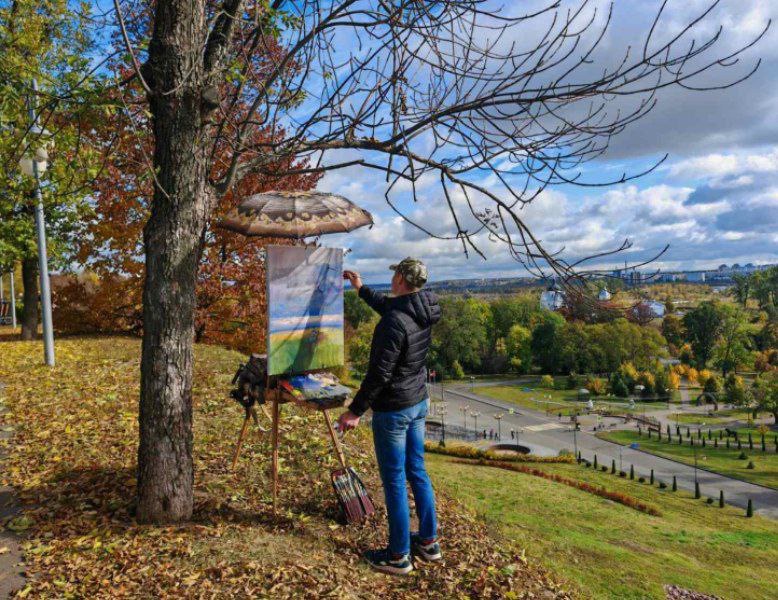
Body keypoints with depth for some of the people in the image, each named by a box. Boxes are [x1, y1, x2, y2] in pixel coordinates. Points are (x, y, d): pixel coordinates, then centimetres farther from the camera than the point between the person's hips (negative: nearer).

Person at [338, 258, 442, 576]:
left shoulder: (395, 323, -26)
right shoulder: (425, 312, 1)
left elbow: (379, 374, -24)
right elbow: (388, 306, 22)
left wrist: (355, 411, -16)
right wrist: (361, 289, 30)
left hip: (393, 410, -9)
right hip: (419, 402, 9)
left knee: (394, 480, 5)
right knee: (417, 471, 19)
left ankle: (399, 556, 19)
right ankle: (429, 541, 33)